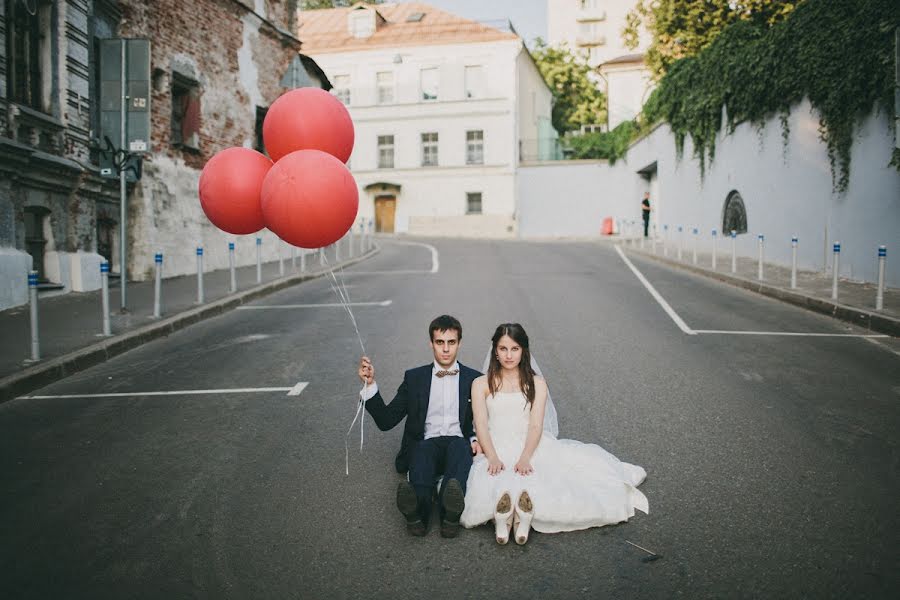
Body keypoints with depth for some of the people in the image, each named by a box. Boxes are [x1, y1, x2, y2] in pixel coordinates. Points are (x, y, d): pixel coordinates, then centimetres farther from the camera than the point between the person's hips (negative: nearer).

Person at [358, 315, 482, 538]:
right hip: (426, 444, 1)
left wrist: (476, 438, -5)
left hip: (458, 445, 0)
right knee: (422, 450, -36)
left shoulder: (474, 379, 15)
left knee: (460, 446, -37)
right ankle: (416, 512, -63)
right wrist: (370, 384, -4)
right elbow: (386, 421, 9)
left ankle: (449, 511, -62)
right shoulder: (414, 378, 15)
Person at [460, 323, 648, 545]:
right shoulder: (481, 384, 13)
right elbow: (481, 425, -1)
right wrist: (493, 458, -20)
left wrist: (525, 458, -20)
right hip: (497, 449, -1)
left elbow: (536, 425, -1)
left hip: (531, 447, 1)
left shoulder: (537, 383, 14)